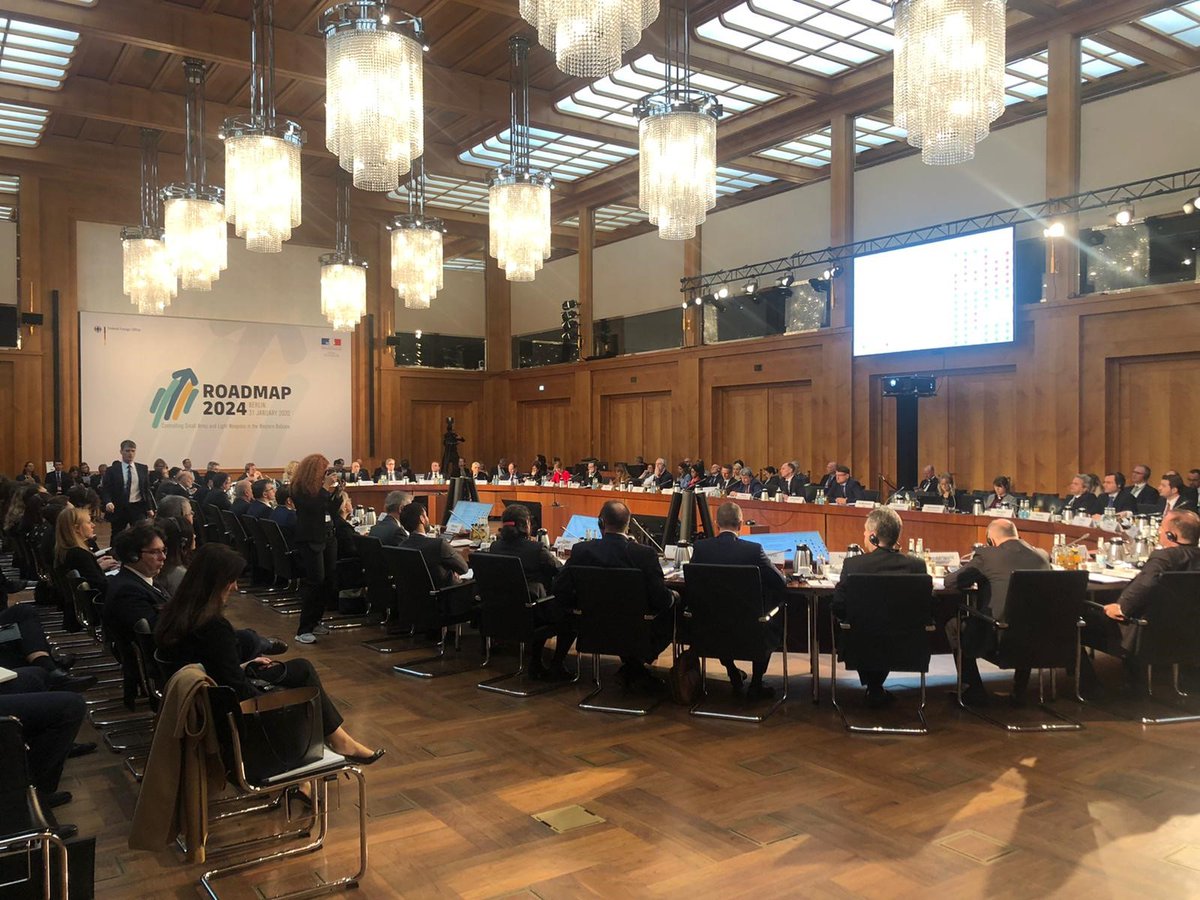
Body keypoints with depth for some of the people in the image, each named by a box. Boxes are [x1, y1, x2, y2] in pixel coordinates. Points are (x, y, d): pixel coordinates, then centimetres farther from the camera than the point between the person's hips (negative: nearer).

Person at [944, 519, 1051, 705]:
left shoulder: (986, 555, -7)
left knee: (953, 626, 20)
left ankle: (975, 691, 23)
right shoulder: (1042, 556, 7)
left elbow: (950, 582, 1)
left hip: (997, 637, -5)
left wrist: (975, 579, 21)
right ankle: (1019, 692, 37)